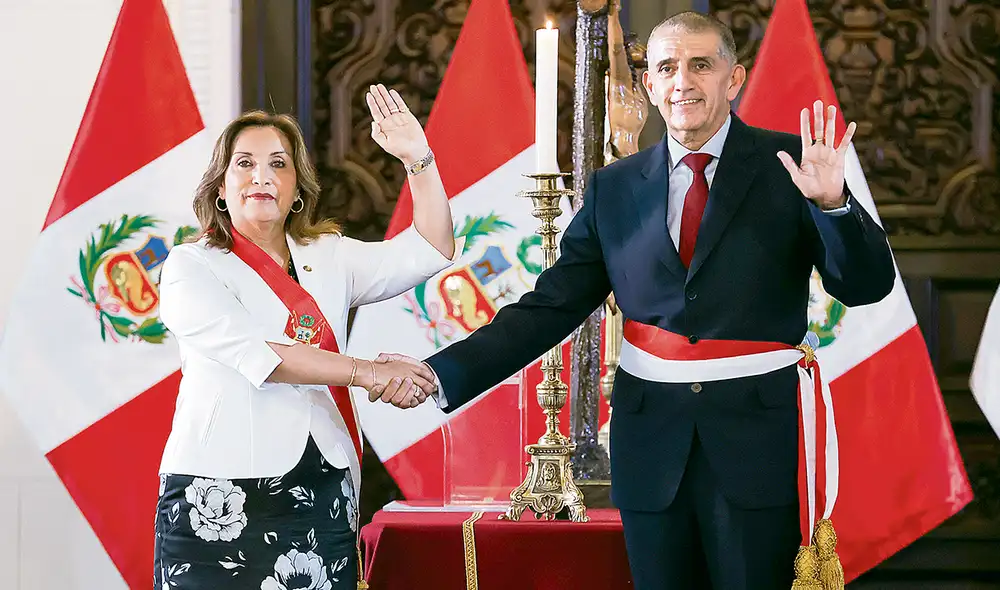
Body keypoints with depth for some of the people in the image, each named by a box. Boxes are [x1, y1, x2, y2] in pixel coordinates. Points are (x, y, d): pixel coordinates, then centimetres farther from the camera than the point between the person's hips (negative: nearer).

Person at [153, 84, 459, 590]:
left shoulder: (328, 258, 15)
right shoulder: (192, 267, 1)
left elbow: (429, 252, 5)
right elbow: (254, 352, -14)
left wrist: (418, 159, -7)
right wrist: (367, 372, -16)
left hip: (319, 499, 4)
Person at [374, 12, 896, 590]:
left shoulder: (787, 164, -1)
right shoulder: (614, 189, 8)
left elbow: (867, 285, -6)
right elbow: (549, 308, 4)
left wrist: (832, 202, -25)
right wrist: (441, 375, -8)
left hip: (758, 438, -2)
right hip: (650, 442, 3)